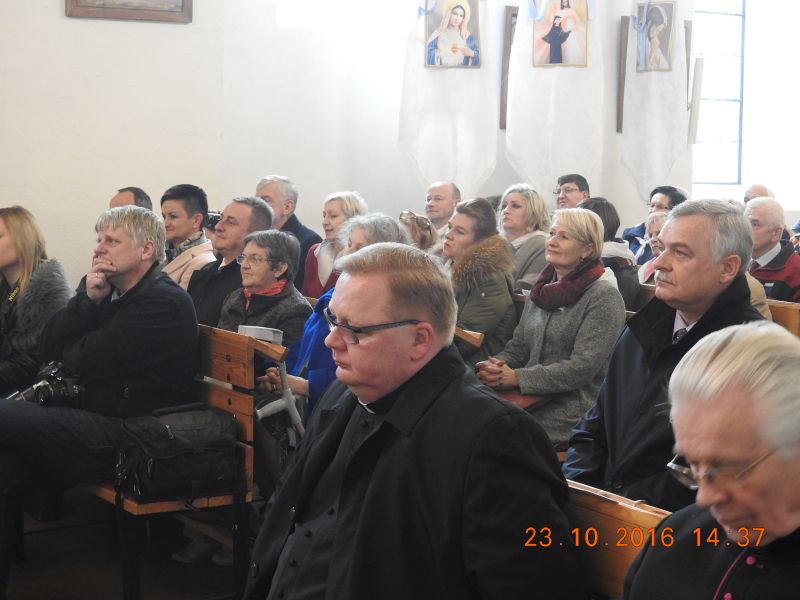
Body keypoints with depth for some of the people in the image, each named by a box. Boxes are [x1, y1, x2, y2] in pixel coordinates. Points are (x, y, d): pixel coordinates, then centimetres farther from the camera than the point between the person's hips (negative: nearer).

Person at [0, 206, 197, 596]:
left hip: (127, 439, -9)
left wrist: (70, 350, 7)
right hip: (94, 424, 9)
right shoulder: (112, 294, 18)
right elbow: (49, 348, 9)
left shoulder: (165, 303, -11)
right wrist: (88, 298, -4)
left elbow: (85, 360, -17)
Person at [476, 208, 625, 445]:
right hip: (530, 403, 6)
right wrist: (497, 365, -4)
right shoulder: (541, 290, 17)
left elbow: (582, 367, -14)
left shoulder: (604, 297, -5)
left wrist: (516, 377, -16)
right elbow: (518, 346, 20)